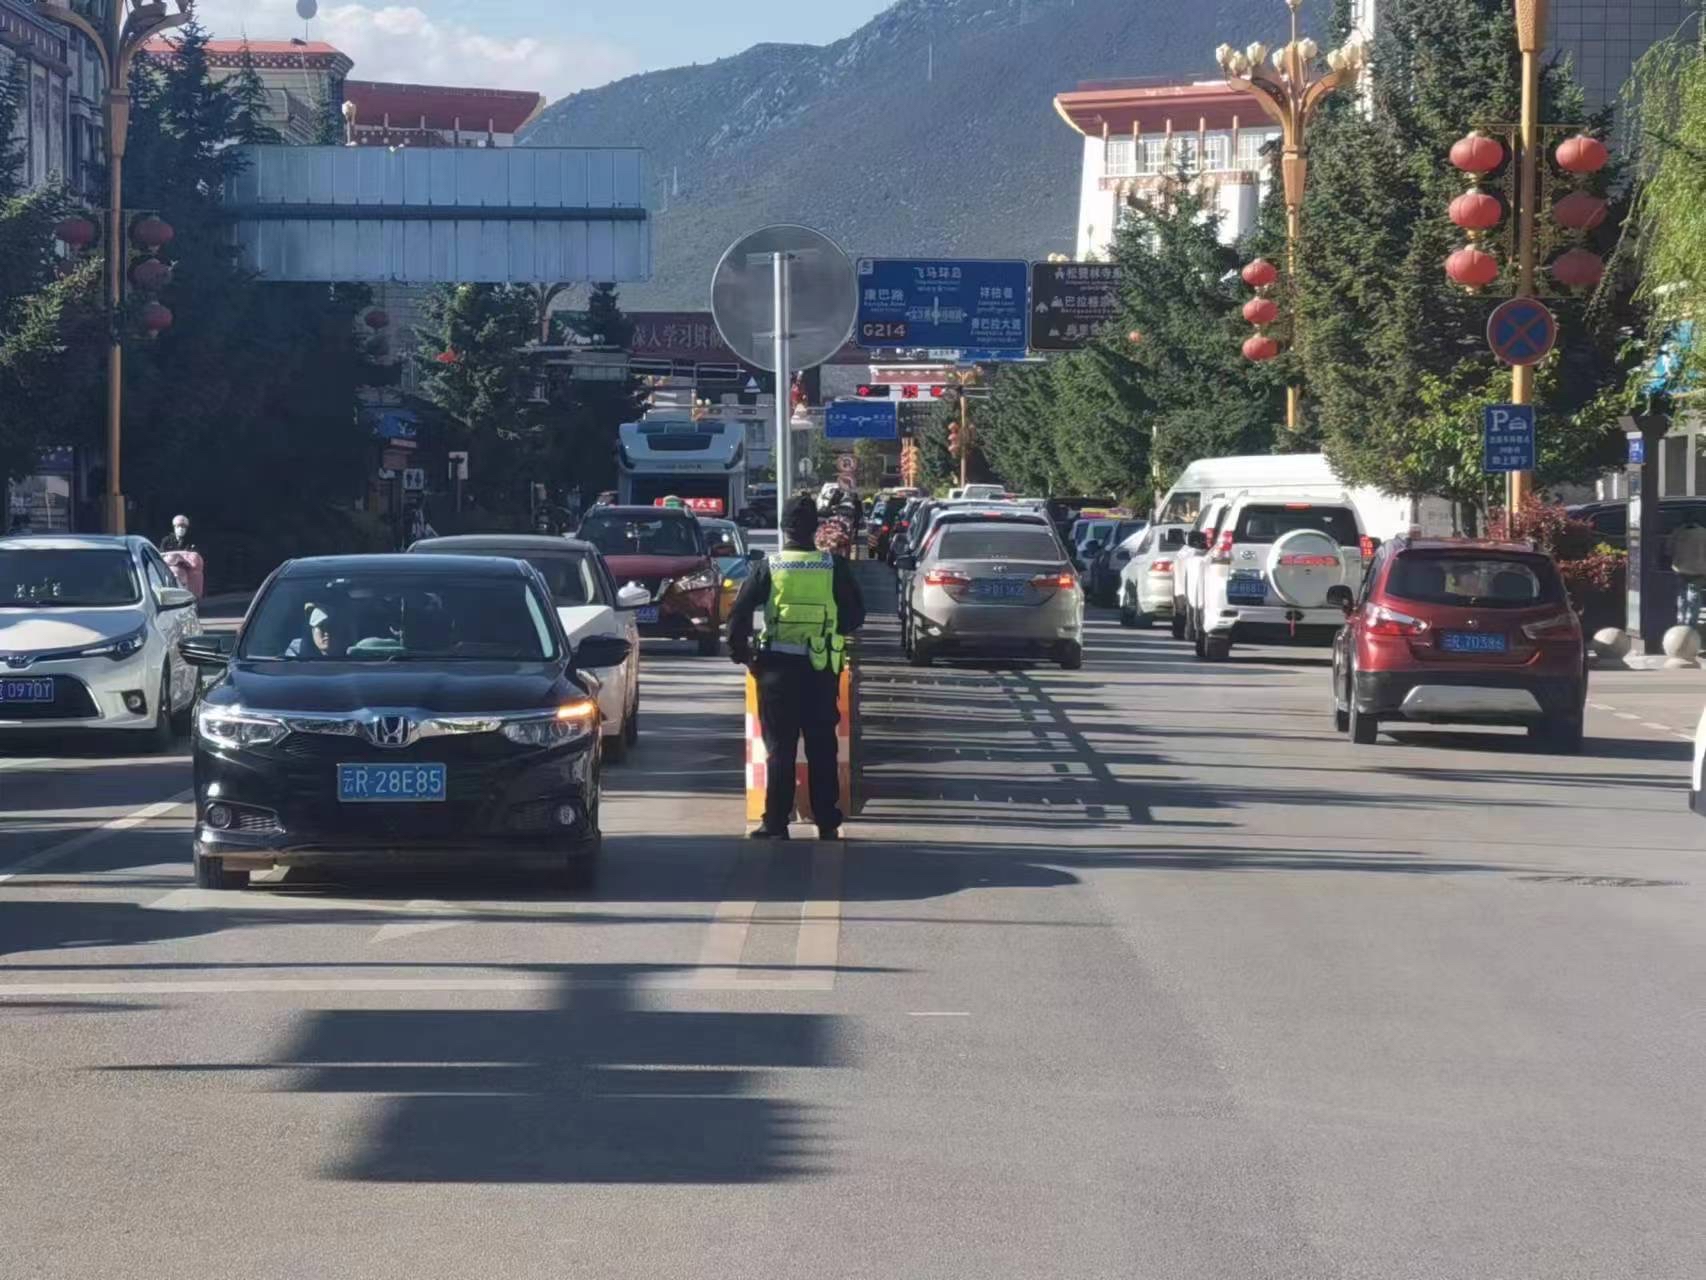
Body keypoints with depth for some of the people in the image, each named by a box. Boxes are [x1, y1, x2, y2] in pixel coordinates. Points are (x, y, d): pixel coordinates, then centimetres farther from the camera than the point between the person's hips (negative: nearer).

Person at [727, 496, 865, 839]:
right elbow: (856, 615, 4)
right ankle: (827, 822, 10)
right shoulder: (834, 567, -1)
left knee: (780, 747, 4)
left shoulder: (768, 567, -3)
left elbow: (739, 614, -4)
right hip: (822, 669, 1)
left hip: (778, 667, -1)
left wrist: (740, 651, 10)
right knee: (822, 747, 9)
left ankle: (775, 823, 0)